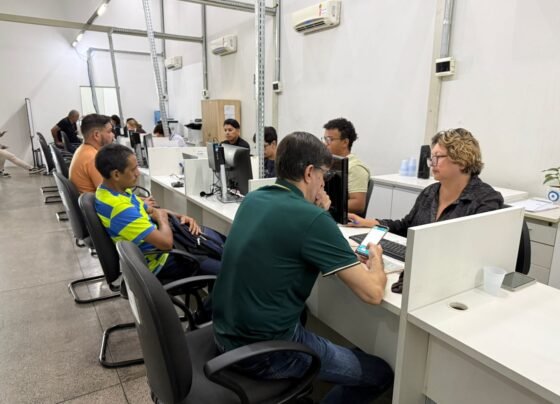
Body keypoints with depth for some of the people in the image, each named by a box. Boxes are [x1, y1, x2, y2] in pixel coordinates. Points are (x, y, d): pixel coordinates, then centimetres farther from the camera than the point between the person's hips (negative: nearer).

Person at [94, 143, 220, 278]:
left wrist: (181, 217, -3)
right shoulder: (120, 208, -33)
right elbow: (166, 242, -33)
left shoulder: (115, 190, -1)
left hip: (154, 239, 10)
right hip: (157, 259, -10)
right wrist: (163, 219, -12)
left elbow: (151, 210, 12)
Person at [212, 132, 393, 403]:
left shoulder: (252, 199, 1)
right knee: (380, 374, 6)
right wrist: (376, 258, 3)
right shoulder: (311, 218, -22)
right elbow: (373, 293, -18)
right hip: (263, 350, -8)